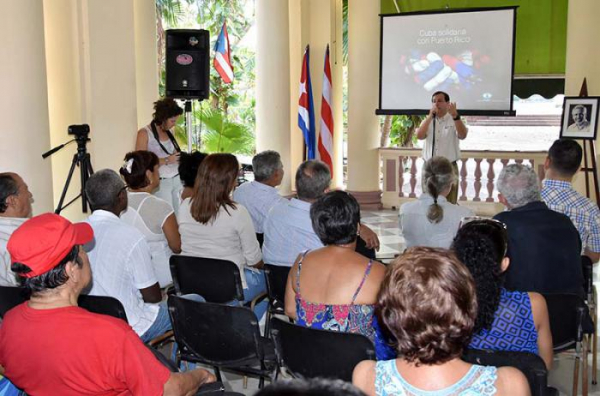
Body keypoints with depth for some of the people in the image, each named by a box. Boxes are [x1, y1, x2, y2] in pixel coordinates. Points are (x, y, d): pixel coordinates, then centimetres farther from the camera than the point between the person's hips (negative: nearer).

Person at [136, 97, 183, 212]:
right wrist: (166, 160, -19)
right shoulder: (144, 133, -7)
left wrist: (180, 157, 3)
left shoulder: (169, 132, 12)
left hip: (177, 180, 6)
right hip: (161, 183, -6)